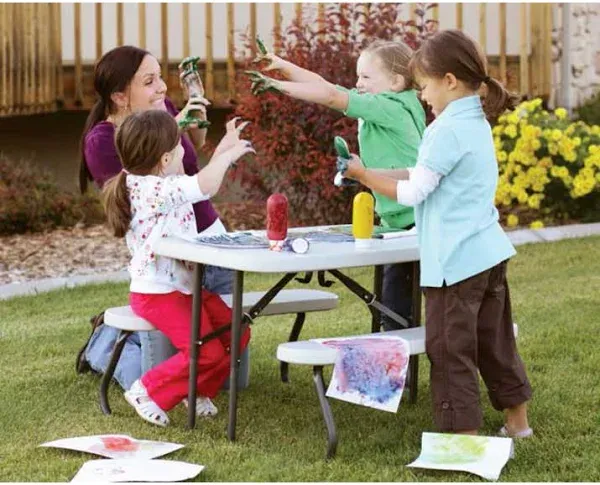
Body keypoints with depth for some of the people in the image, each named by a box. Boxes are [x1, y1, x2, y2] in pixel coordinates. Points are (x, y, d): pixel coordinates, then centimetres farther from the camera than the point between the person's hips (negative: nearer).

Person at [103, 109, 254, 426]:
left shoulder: (152, 183, 11)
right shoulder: (152, 189, -23)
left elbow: (201, 187, 28)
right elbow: (204, 186, -33)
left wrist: (221, 154, 20)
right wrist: (228, 155, -16)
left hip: (186, 285, 10)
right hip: (157, 293, -10)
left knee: (236, 333, 3)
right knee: (207, 352, -19)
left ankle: (200, 391, 17)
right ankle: (148, 391, -4)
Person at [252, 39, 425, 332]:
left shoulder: (391, 107, -16)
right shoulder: (377, 109, 10)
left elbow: (331, 96, -23)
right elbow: (327, 86, 8)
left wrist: (278, 86, -21)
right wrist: (284, 67, -2)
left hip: (417, 219, -9)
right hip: (397, 219, 9)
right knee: (393, 304, 11)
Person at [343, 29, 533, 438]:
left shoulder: (448, 130, -18)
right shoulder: (478, 123, 11)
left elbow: (412, 193, -13)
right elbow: (427, 177, 17)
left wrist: (364, 176, -2)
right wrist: (376, 175, 13)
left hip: (455, 261, -9)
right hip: (489, 251, 9)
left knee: (450, 351, -1)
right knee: (494, 340, 18)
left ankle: (465, 436, 1)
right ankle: (517, 420, 28)